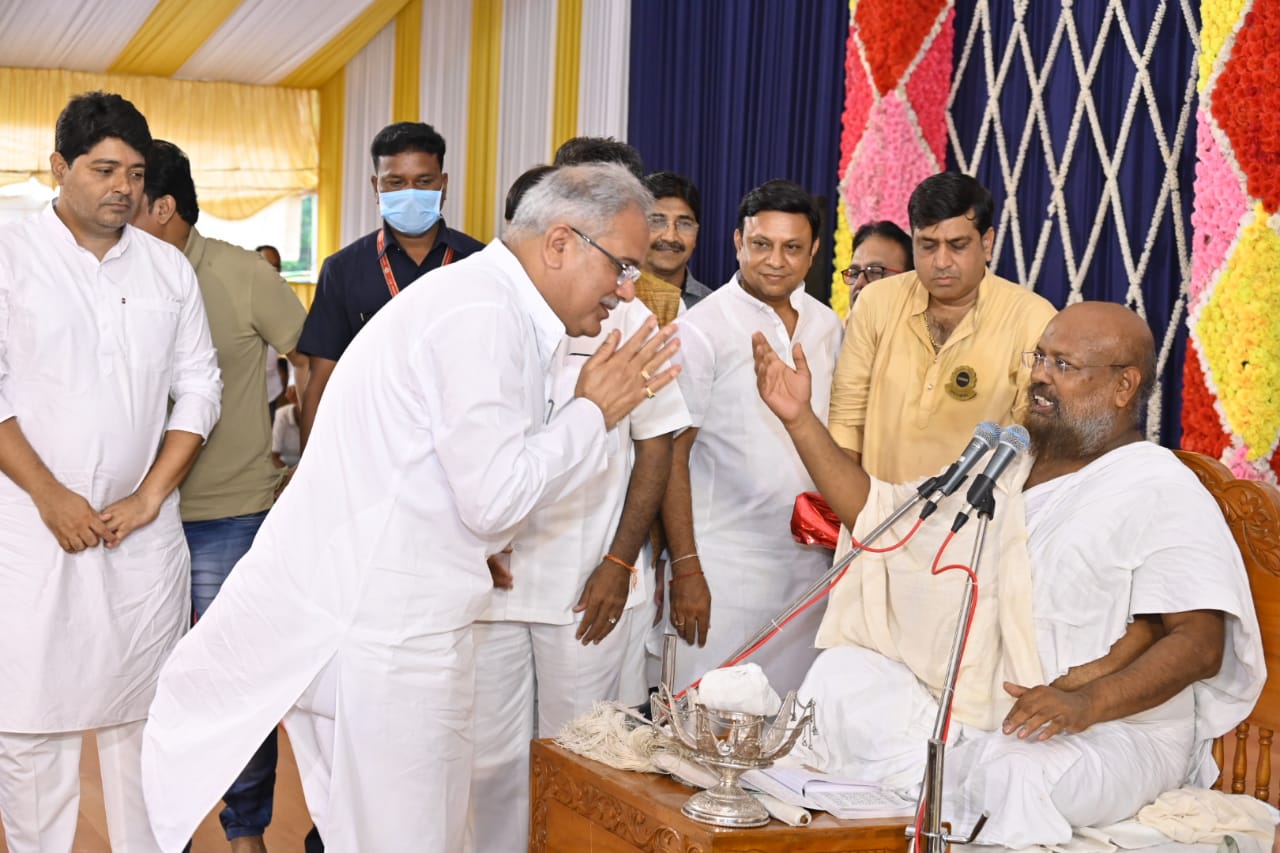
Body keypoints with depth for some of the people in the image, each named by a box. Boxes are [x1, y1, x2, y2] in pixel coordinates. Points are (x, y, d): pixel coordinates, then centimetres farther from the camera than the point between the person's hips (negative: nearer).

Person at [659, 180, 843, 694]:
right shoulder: (701, 329, -7)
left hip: (810, 563, 5)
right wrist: (685, 570, -13)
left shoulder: (827, 327, 10)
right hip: (724, 568, -5)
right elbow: (672, 455, -8)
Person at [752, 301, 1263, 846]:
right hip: (978, 711, 7)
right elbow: (881, 515, 11)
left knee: (1014, 771, -37)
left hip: (1116, 731, -7)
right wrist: (800, 419, 4)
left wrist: (1089, 702, -31)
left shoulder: (1163, 491, -8)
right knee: (844, 674, -12)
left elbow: (1200, 642, -17)